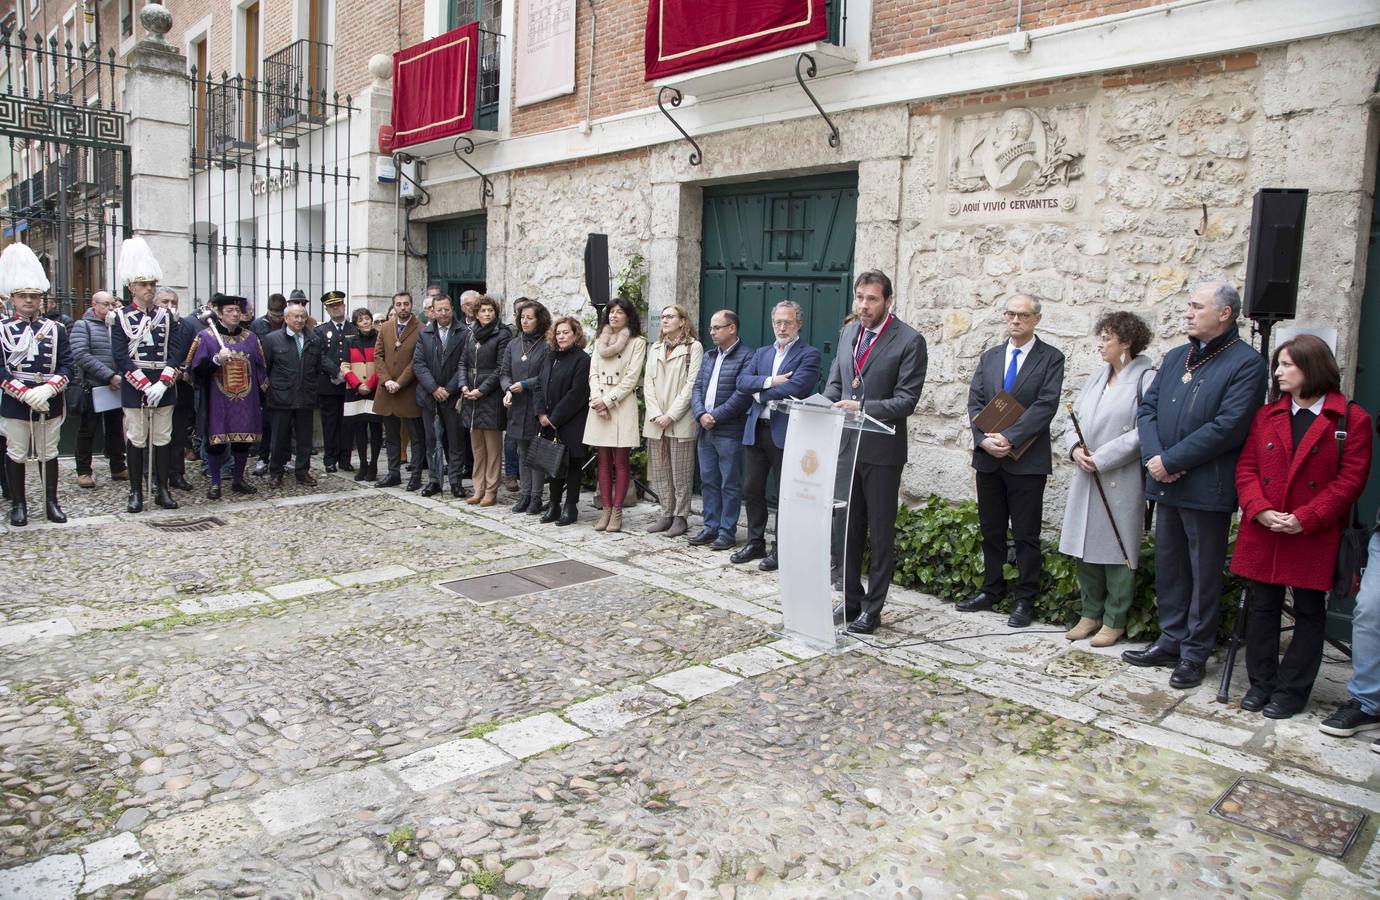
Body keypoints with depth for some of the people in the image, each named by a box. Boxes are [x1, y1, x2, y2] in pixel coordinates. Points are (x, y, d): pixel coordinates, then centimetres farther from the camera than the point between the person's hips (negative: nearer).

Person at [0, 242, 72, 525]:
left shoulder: (56, 329, 4)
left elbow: (66, 366, -2)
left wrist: (47, 389, -18)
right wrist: (25, 394, -19)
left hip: (50, 404, 1)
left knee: (49, 454, 11)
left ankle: (51, 503, 21)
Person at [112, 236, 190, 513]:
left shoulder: (167, 316, 7)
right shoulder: (122, 318, 0)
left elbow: (176, 353, 0)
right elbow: (121, 357, -7)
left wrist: (162, 384, -13)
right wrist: (146, 386, -16)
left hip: (164, 387, 2)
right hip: (134, 388, -2)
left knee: (163, 439, 7)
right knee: (136, 440, 4)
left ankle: (162, 490, 14)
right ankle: (136, 492, 11)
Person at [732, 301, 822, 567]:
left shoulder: (810, 354, -3)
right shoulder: (761, 353, 16)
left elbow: (796, 387, -19)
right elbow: (742, 381, 2)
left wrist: (760, 393, -8)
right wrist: (770, 381, -15)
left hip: (786, 432, -6)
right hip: (756, 430, 6)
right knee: (753, 489, 11)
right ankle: (755, 543, 25)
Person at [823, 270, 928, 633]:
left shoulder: (909, 341, -9)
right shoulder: (847, 334, 10)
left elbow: (906, 400, -14)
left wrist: (862, 407, -26)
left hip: (881, 449, -6)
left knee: (880, 533, 5)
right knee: (848, 529, 14)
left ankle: (872, 610, 15)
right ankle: (851, 601, 26)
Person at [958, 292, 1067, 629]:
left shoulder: (1051, 358, -2)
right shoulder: (989, 356, 12)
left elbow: (1046, 405, -13)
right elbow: (975, 402, 5)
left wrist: (1009, 438, -20)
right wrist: (984, 439, -12)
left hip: (1027, 459, -4)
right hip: (988, 458, 5)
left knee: (1026, 535, 2)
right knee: (991, 530, 13)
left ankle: (1025, 600, 12)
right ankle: (992, 590, 26)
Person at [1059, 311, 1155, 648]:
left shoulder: (1145, 379, -10)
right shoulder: (1097, 377, 12)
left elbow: (1143, 432, -16)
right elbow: (1075, 419, 14)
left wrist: (1100, 458, -15)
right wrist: (1075, 448, -5)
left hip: (1121, 480, -7)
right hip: (1087, 478, 7)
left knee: (1117, 550, 2)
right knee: (1086, 548, 12)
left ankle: (1114, 620, 15)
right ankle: (1091, 613, 25)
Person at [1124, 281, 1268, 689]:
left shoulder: (1246, 363, -9)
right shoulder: (1175, 357, 13)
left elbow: (1228, 426, -18)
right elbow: (1147, 409, 8)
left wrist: (1171, 461, -16)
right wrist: (1154, 457, -8)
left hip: (1207, 488, -7)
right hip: (1167, 485, 7)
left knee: (1204, 574, 5)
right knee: (1168, 567, 15)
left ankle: (1195, 654, 16)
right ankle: (1171, 642, 28)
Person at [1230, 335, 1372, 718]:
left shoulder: (1351, 419, -4)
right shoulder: (1266, 415, 9)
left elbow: (1351, 480, -9)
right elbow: (1246, 468, 5)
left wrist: (1305, 519, -17)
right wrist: (1259, 510, -11)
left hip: (1315, 538, -3)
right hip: (1263, 534, 4)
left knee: (1309, 612, 7)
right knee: (1263, 607, 10)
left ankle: (1292, 690, 17)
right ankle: (1261, 683, 22)